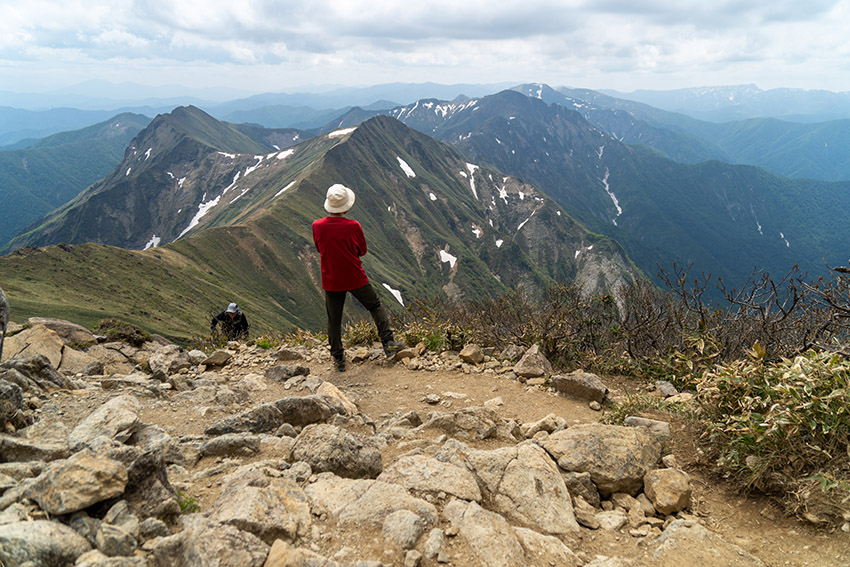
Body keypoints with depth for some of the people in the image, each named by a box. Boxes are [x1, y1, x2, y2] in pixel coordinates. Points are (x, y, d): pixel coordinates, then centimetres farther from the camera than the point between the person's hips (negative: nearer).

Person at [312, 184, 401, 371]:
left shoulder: (317, 226, -12)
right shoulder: (353, 226, -18)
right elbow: (362, 250, -2)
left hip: (331, 282, 2)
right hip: (356, 279, -2)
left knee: (334, 319, 14)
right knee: (376, 306, 19)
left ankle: (338, 358, 22)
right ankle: (388, 343, 15)